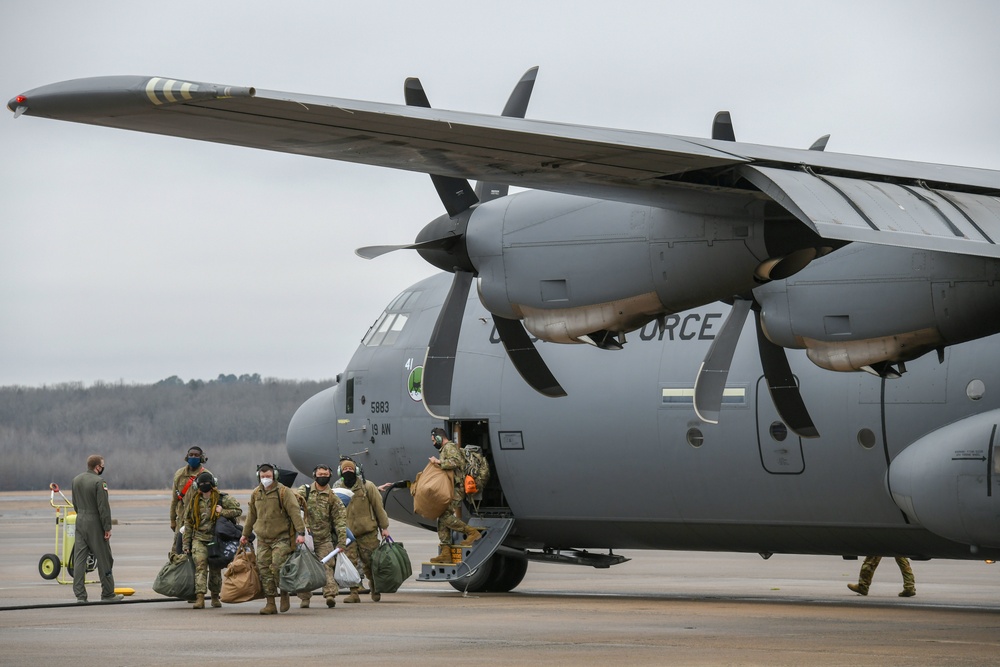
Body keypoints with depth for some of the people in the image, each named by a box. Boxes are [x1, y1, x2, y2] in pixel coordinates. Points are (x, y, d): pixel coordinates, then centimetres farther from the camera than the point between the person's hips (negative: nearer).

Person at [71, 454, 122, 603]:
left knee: (79, 559, 5)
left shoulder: (76, 479, 8)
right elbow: (103, 507, -17)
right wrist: (107, 528, -13)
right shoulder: (99, 482, -16)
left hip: (80, 523, 7)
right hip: (95, 524, -7)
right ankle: (107, 593, 10)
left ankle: (80, 594, 3)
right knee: (104, 560, 4)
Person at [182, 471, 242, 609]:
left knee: (215, 569, 9)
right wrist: (186, 544, 9)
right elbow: (188, 523, 12)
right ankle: (200, 597, -23)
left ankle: (215, 596, 25)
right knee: (200, 566, -16)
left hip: (216, 539, -1)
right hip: (199, 539, 1)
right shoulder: (194, 501, 6)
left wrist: (223, 512, -18)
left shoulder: (222, 499, -3)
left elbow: (238, 510, -4)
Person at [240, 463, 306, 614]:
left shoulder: (283, 492, -6)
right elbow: (251, 515, 24)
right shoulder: (255, 494, 11)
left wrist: (300, 532, -20)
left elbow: (294, 512, -11)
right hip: (262, 539, 5)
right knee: (264, 570, 0)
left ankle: (284, 594, 5)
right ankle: (270, 603, 4)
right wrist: (245, 534, 28)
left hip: (281, 538, -5)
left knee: (278, 567, -17)